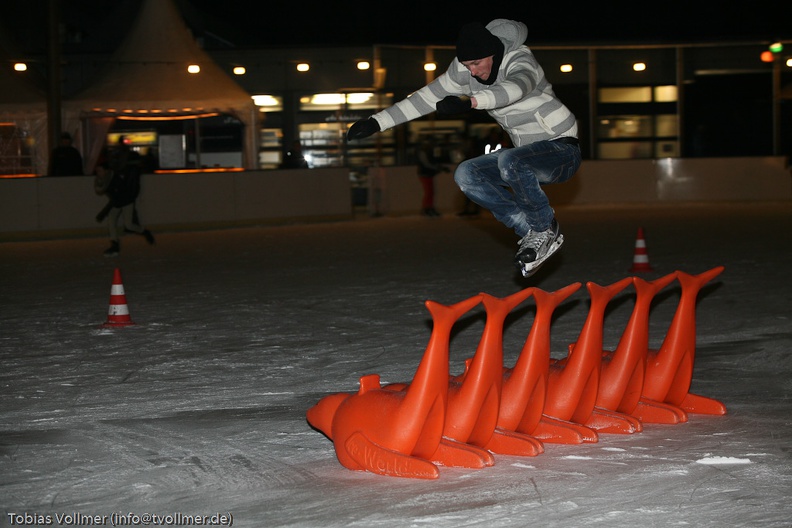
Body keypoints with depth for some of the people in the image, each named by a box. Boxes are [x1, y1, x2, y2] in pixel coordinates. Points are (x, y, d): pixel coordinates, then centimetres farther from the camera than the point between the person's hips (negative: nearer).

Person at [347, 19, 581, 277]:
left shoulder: (520, 61, -24)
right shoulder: (465, 69, -3)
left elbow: (516, 88, -48)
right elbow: (429, 97, 3)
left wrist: (469, 102, -65)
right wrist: (377, 122, 0)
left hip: (561, 149, -8)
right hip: (529, 152, 8)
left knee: (509, 162, -36)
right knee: (466, 175, -9)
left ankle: (545, 229, -13)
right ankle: (531, 231, -8)